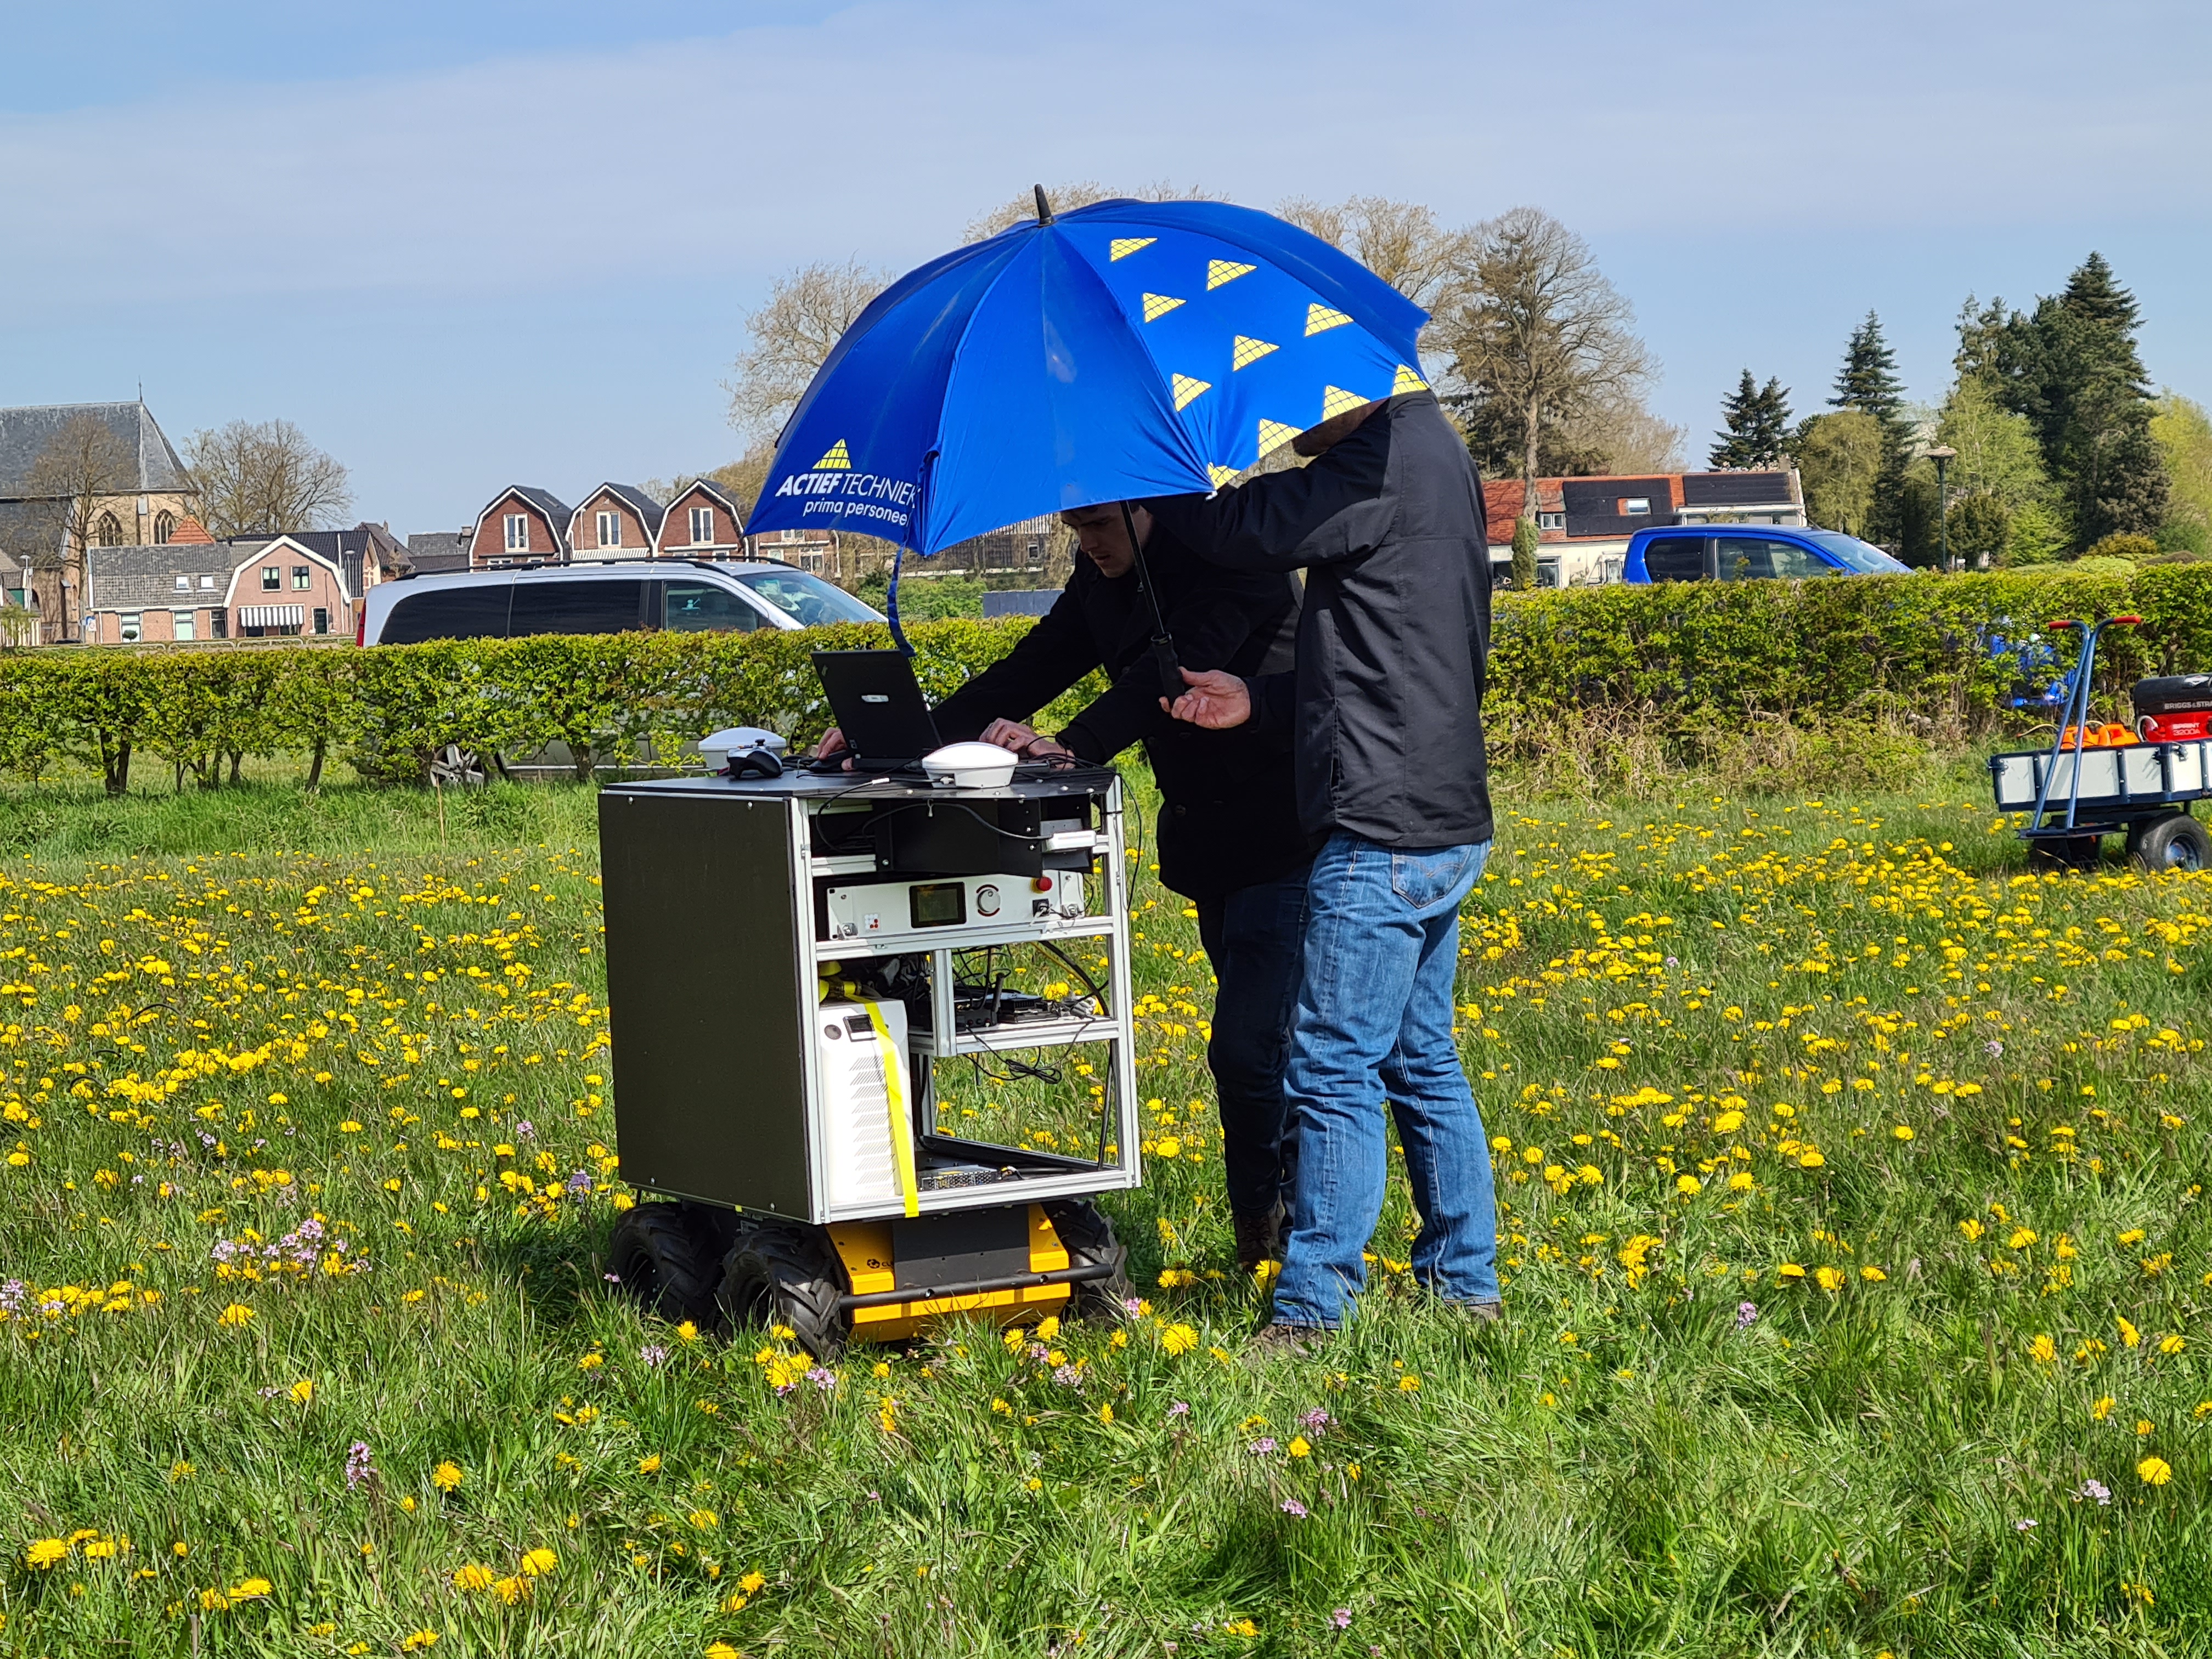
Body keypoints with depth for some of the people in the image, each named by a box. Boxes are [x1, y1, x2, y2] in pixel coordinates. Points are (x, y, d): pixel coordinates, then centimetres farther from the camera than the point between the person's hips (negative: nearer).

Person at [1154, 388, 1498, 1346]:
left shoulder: (1392, 461, -15)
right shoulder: (1423, 456, 16)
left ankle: (1311, 1317, -4)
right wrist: (1262, 700, 9)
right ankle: (1466, 1285, 23)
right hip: (1440, 818, 10)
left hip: (1386, 832, -10)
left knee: (1334, 1073, -6)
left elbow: (1241, 530, -12)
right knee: (1423, 1065, 16)